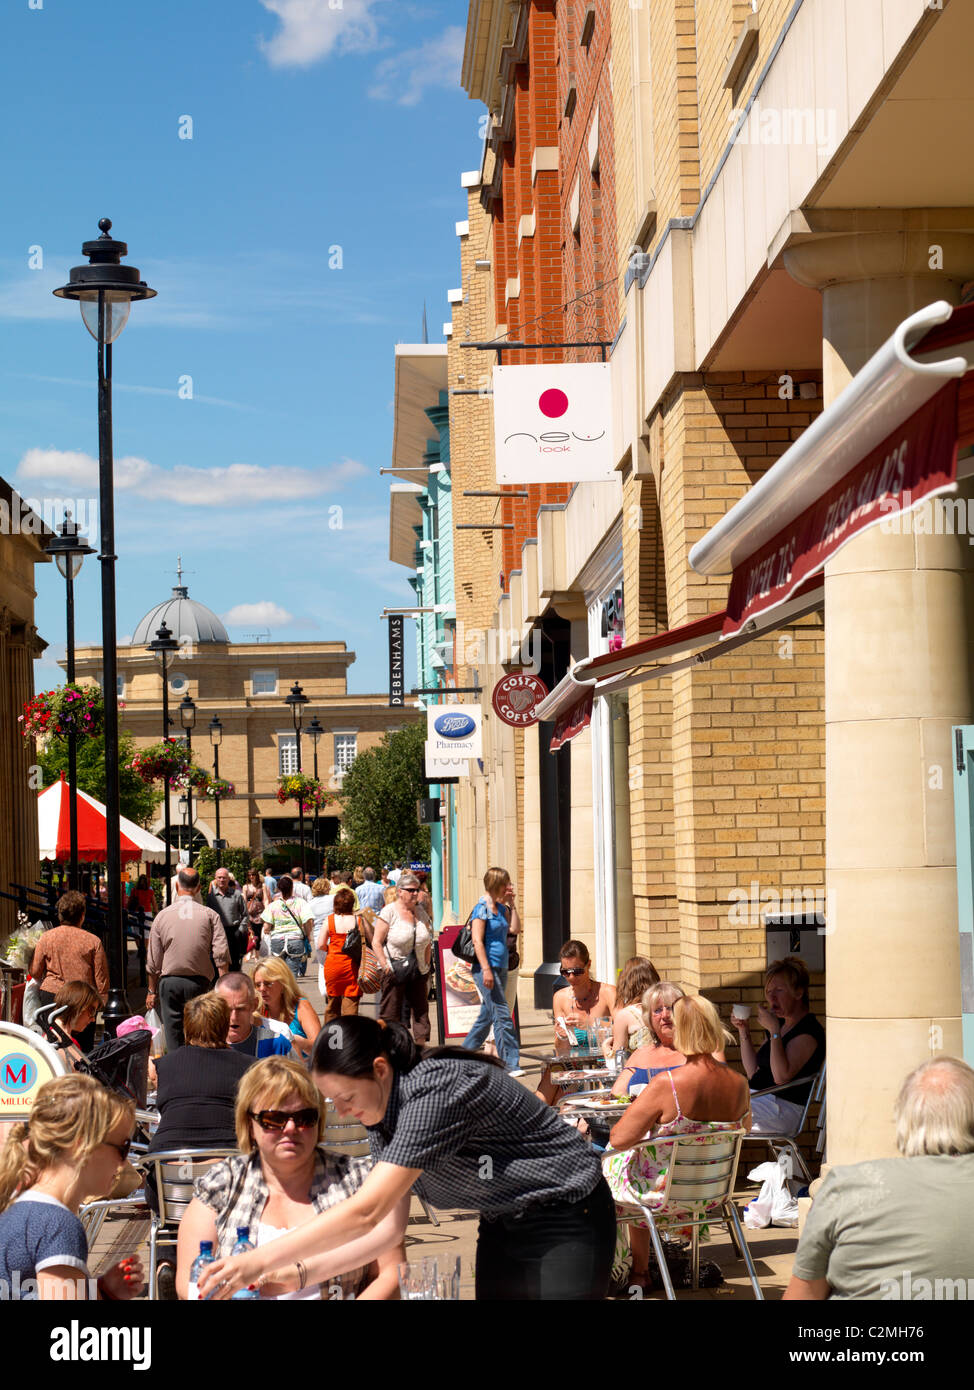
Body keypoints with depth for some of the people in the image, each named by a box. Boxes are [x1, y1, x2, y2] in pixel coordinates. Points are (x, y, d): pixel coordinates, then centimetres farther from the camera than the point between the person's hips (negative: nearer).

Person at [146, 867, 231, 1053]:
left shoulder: (162, 916, 0)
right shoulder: (210, 915, -3)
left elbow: (153, 960, 5)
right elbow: (222, 954, -8)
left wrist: (152, 990, 15)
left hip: (170, 982, 1)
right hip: (200, 982, 0)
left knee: (173, 1038, 5)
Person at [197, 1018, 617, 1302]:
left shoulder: (433, 1092, -30)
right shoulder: (384, 1114, -1)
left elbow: (366, 1211, -34)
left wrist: (262, 1260, -32)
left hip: (566, 1224, -9)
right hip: (502, 1226, 9)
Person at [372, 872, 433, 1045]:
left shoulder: (420, 913, 11)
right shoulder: (389, 912, -6)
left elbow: (428, 943, 18)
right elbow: (376, 942, -9)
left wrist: (426, 965, 9)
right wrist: (386, 967, -15)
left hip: (418, 972, 6)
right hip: (395, 971, -6)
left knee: (421, 1010, 4)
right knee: (390, 1013, -1)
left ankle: (421, 1042, 8)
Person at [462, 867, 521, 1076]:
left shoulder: (500, 908, 15)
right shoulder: (482, 909, -10)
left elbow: (515, 928, 10)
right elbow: (477, 941, -16)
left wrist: (510, 904, 8)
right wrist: (486, 969, -22)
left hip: (500, 969, 9)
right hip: (486, 969, -9)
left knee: (487, 1016, 13)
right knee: (502, 1016, -11)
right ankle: (511, 1064, -10)